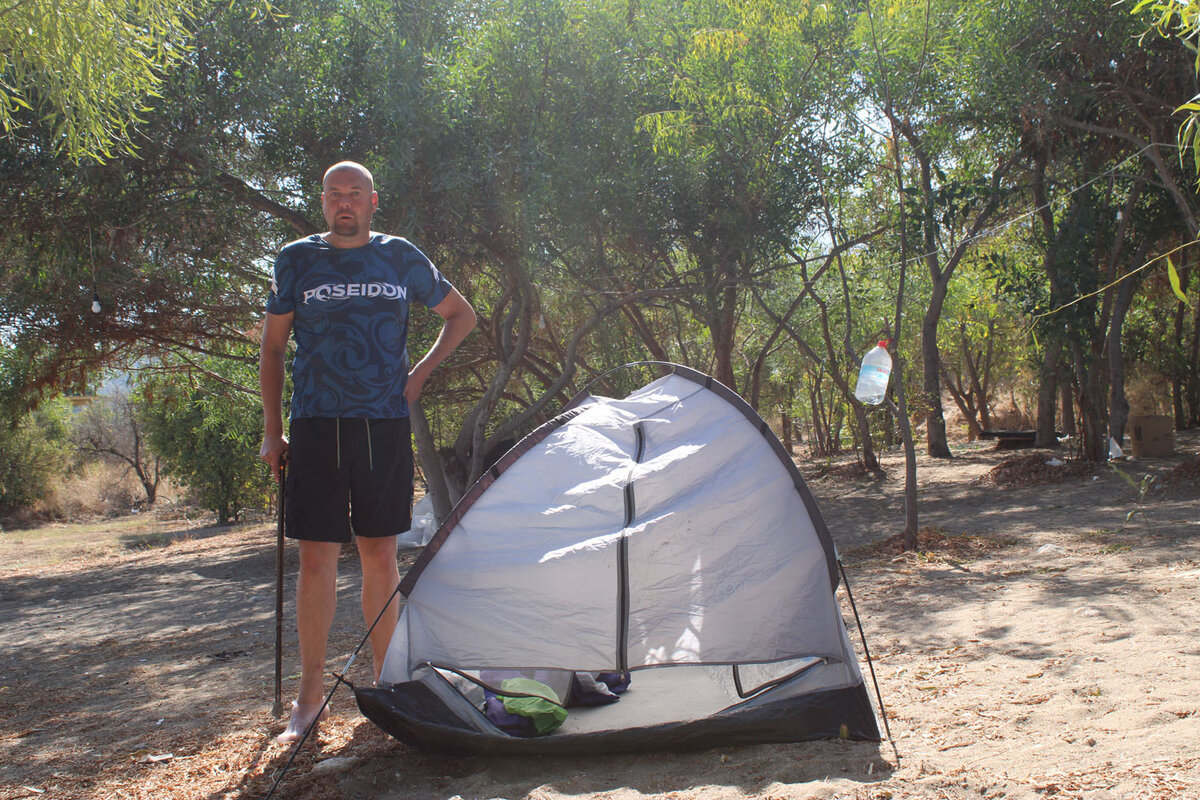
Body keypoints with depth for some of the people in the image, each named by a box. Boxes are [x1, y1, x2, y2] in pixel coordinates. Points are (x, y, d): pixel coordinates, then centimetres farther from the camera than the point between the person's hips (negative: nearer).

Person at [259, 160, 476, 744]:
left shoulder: (401, 257, 7)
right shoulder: (297, 260, 5)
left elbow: (461, 315, 18)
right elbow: (272, 348, 9)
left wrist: (420, 373, 5)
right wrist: (272, 430, 3)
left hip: (385, 426, 1)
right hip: (316, 427, -1)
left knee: (380, 556, 6)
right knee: (316, 558, -2)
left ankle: (385, 680, 19)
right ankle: (310, 693, 11)